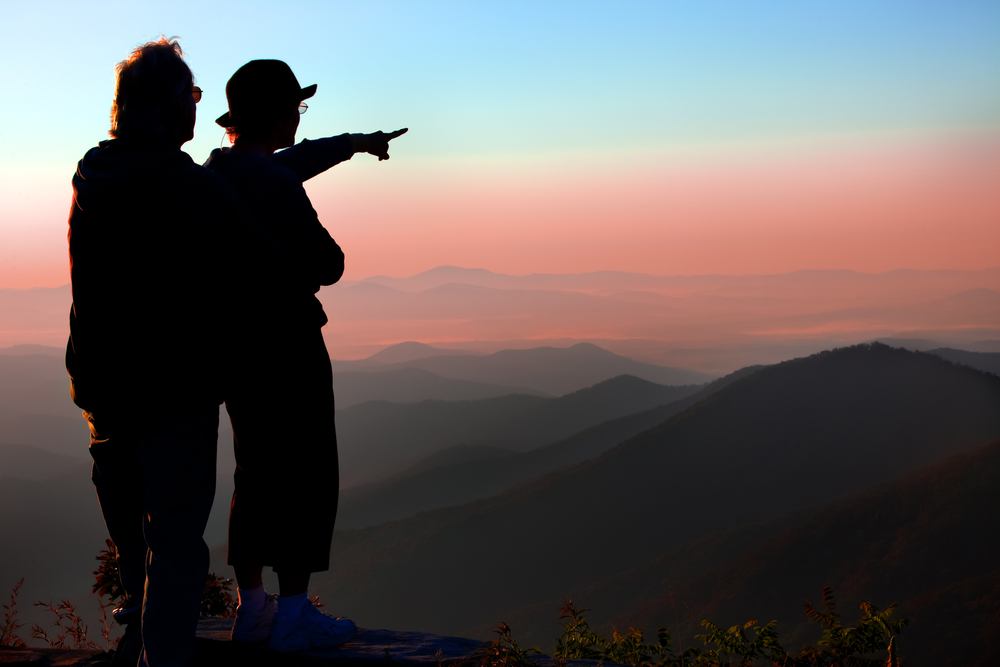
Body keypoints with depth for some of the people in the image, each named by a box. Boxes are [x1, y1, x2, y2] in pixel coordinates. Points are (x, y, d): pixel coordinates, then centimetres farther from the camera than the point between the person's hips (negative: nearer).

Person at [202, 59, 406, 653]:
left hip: (235, 347, 9)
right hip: (287, 347, -9)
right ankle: (294, 617, 4)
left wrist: (355, 143, 40)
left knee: (258, 476, 16)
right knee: (307, 478, 0)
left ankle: (251, 606, 22)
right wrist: (304, 268, 7)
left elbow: (298, 160, 26)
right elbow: (327, 264, -18)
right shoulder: (276, 186, -21)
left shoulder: (212, 175, 9)